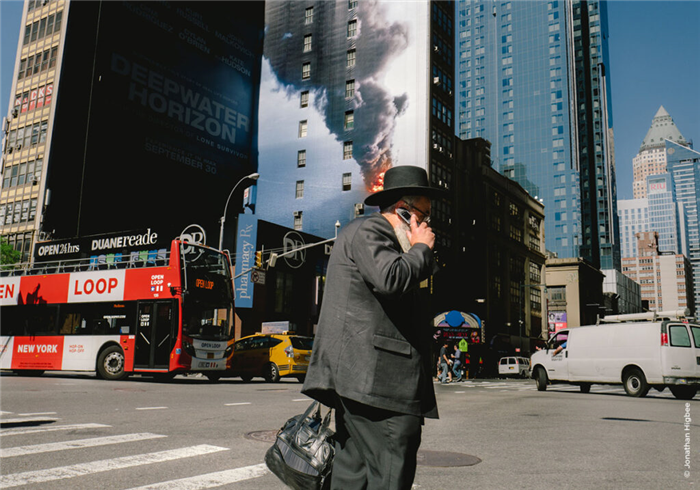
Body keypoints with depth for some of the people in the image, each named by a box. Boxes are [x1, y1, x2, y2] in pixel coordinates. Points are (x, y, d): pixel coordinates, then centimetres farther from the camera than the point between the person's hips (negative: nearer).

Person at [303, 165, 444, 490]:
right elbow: (391, 278, -23)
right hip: (375, 376, -11)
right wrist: (421, 248, -9)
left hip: (356, 375, 11)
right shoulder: (369, 230, -5)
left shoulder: (373, 234, 29)